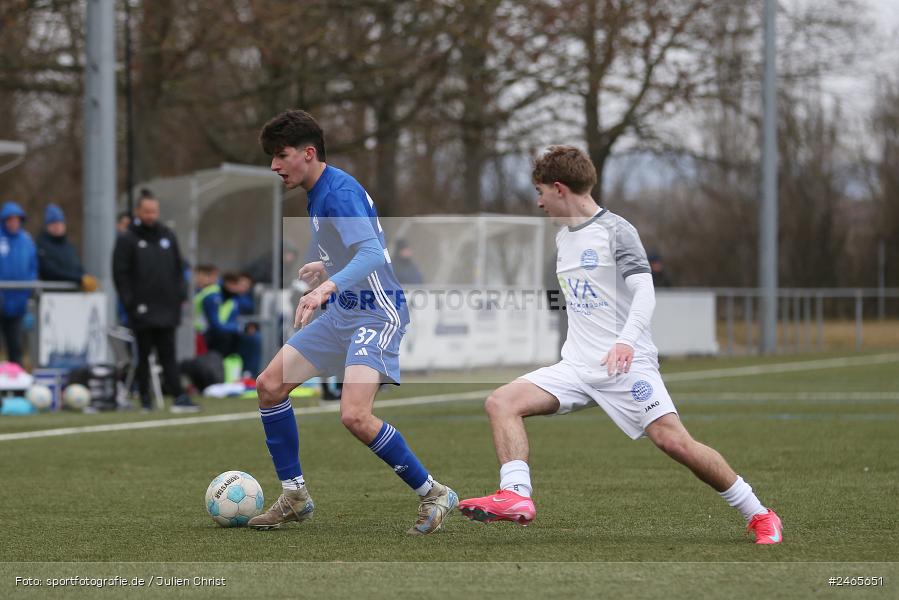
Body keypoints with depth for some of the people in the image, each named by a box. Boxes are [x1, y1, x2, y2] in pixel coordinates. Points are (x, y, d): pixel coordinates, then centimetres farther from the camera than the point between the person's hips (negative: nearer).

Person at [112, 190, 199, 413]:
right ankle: (145, 400, 8)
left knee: (168, 355, 0)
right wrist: (130, 302, -10)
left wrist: (180, 294, 8)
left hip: (167, 309, 4)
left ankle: (179, 397, -8)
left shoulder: (168, 236, 13)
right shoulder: (127, 240, -2)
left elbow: (178, 269, 19)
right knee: (144, 355, 2)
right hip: (143, 311, -4)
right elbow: (120, 274, -4)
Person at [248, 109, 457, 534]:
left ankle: (433, 494, -8)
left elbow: (373, 254, -35)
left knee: (355, 416, -25)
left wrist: (328, 285, -49)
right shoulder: (319, 193, 11)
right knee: (270, 385, 4)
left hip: (377, 314, -10)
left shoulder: (340, 192, -20)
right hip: (342, 312, 10)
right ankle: (294, 498, 14)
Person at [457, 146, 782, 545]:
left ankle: (757, 515, -4)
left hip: (626, 363, -7)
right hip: (577, 366, 7)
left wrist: (626, 340, -34)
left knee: (673, 440, -19)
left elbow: (645, 291, -18)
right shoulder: (562, 238, 18)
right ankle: (516, 497, -26)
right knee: (502, 402, -12)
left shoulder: (616, 231, -6)